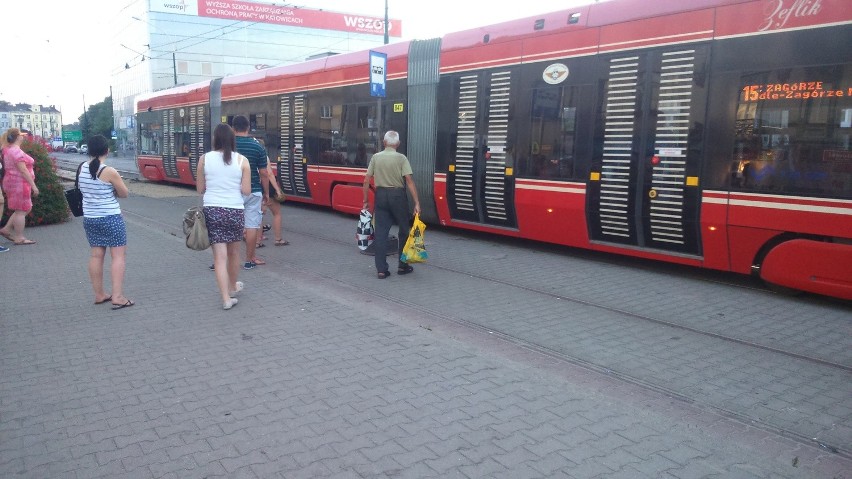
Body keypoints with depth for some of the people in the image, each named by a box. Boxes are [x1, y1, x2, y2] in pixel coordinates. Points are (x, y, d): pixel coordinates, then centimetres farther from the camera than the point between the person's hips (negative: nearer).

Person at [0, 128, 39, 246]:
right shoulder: (16, 151, -17)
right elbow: (23, 170, -21)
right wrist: (33, 185, -19)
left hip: (13, 183, 10)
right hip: (19, 184, -10)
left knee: (25, 209, 17)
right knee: (21, 211, -3)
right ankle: (19, 238, 1)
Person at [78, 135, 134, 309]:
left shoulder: (83, 169, 3)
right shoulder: (109, 172, -16)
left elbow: (83, 189, 15)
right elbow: (124, 193, -7)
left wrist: (102, 192, 5)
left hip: (89, 218, 7)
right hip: (111, 218, -7)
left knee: (96, 255, 13)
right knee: (118, 255, -2)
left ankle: (99, 294, 20)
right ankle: (117, 297, -8)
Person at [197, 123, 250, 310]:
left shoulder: (205, 159, -1)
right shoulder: (242, 160, -4)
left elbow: (200, 189, 5)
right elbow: (246, 191, -4)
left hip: (212, 210, 0)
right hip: (235, 211, 0)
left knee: (220, 255, 1)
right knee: (233, 252, 20)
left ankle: (226, 298, -4)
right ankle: (233, 286, 39)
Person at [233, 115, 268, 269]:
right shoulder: (257, 147, -4)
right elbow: (263, 173, -3)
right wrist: (266, 193, 7)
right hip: (253, 192, -1)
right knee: (252, 226, 3)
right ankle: (249, 260, 7)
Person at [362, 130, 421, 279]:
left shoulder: (375, 157, 4)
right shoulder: (401, 158, -7)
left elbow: (367, 180, 2)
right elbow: (409, 181, -14)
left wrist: (366, 200, 11)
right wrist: (416, 202, -14)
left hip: (381, 195, 3)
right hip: (397, 195, -3)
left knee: (381, 232, 5)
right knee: (404, 231, 13)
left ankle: (381, 269, 4)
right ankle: (402, 266, 18)